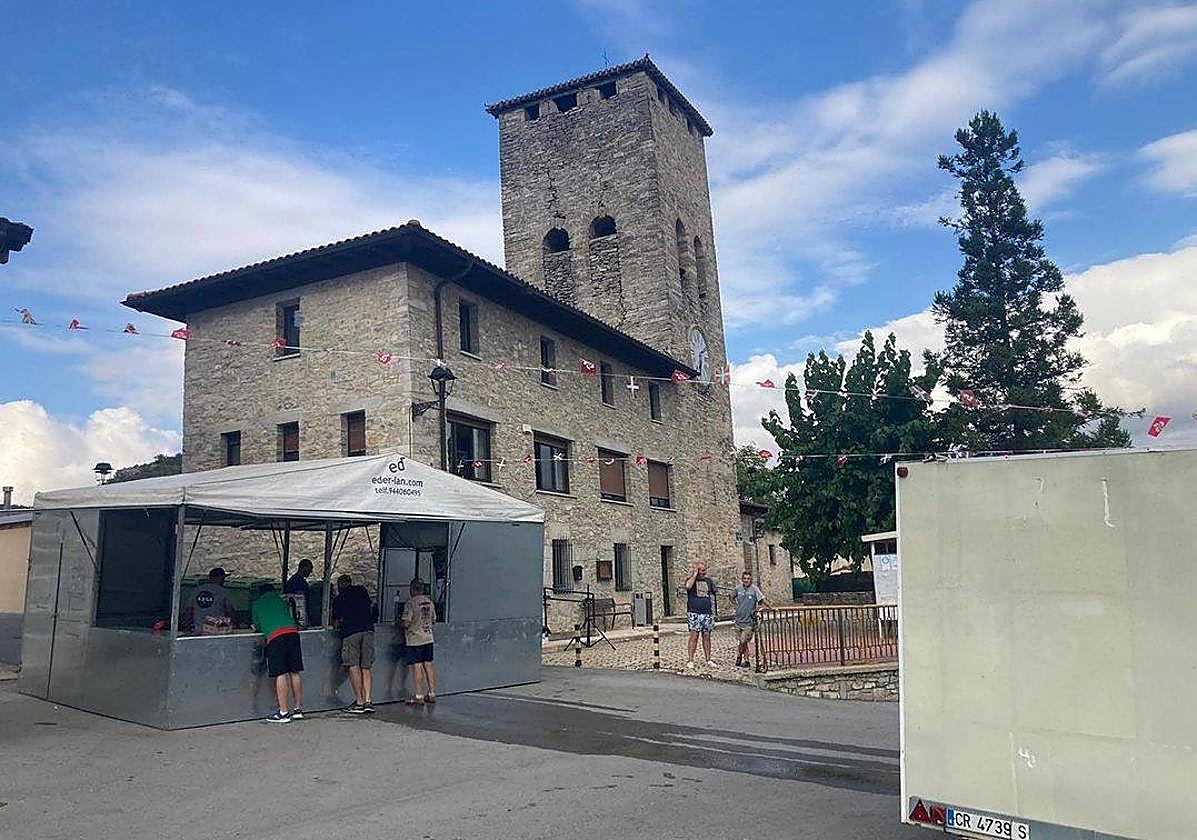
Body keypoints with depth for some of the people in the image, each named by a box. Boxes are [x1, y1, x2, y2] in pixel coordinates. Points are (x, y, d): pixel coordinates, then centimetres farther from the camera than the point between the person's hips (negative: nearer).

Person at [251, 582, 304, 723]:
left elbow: (257, 626, 26)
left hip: (275, 636, -4)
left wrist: (257, 627, 49)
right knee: (294, 673, 8)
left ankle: (283, 713, -6)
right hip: (293, 631, 4)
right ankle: (298, 709, 14)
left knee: (280, 674, -5)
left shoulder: (256, 604, 21)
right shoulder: (282, 601, 29)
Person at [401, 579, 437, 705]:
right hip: (428, 638, 7)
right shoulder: (430, 602, 6)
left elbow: (406, 623, -18)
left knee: (416, 666, -2)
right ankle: (432, 694, 18)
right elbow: (434, 621, 13)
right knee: (429, 664, 12)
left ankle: (419, 697, -1)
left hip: (415, 639, -6)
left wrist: (402, 625, 3)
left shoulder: (410, 603, -14)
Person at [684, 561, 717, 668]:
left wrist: (713, 611, 11)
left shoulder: (709, 581, 14)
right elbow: (688, 586, -22)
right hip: (694, 613, -4)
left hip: (707, 613, 4)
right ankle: (690, 660, -7)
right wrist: (695, 574, -12)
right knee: (694, 636, -9)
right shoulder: (691, 579, 2)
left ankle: (708, 660, 12)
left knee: (706, 636, 6)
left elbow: (712, 597, 18)